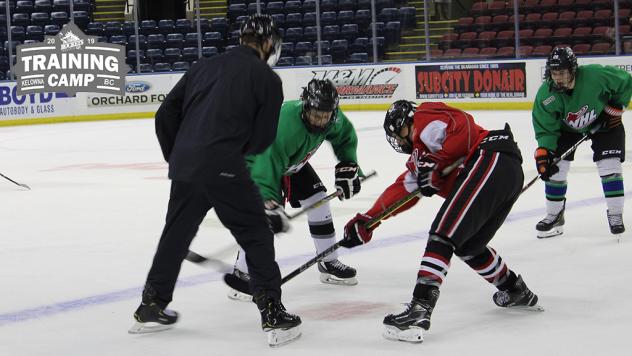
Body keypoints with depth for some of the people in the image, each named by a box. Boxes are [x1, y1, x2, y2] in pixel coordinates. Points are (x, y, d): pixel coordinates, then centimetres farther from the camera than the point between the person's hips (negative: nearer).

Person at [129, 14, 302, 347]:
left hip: (184, 166, 5)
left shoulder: (205, 66, 17)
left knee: (176, 233, 21)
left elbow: (165, 114, 15)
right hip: (224, 168, -5)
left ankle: (151, 308, 31)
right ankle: (273, 316, 2)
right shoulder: (267, 78, 3)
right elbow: (261, 139, 1)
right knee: (256, 235, 6)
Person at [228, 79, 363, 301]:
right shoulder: (285, 126, -44)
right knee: (263, 216, -24)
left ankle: (329, 264, 21)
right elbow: (267, 167, -46)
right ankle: (242, 274, -16)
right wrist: (270, 206, -52)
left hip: (293, 161, 8)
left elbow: (345, 136, 5)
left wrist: (348, 166, -3)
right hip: (257, 160, -8)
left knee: (317, 199, 6)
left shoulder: (331, 117, -19)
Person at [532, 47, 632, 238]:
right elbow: (545, 129, -17)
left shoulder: (595, 75, -35)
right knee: (555, 168, -6)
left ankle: (615, 214, 1)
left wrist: (615, 107, -15)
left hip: (604, 122, -2)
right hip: (566, 127, 2)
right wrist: (543, 152, -29)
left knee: (609, 165, -12)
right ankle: (554, 216, 9)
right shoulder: (545, 95, -27)